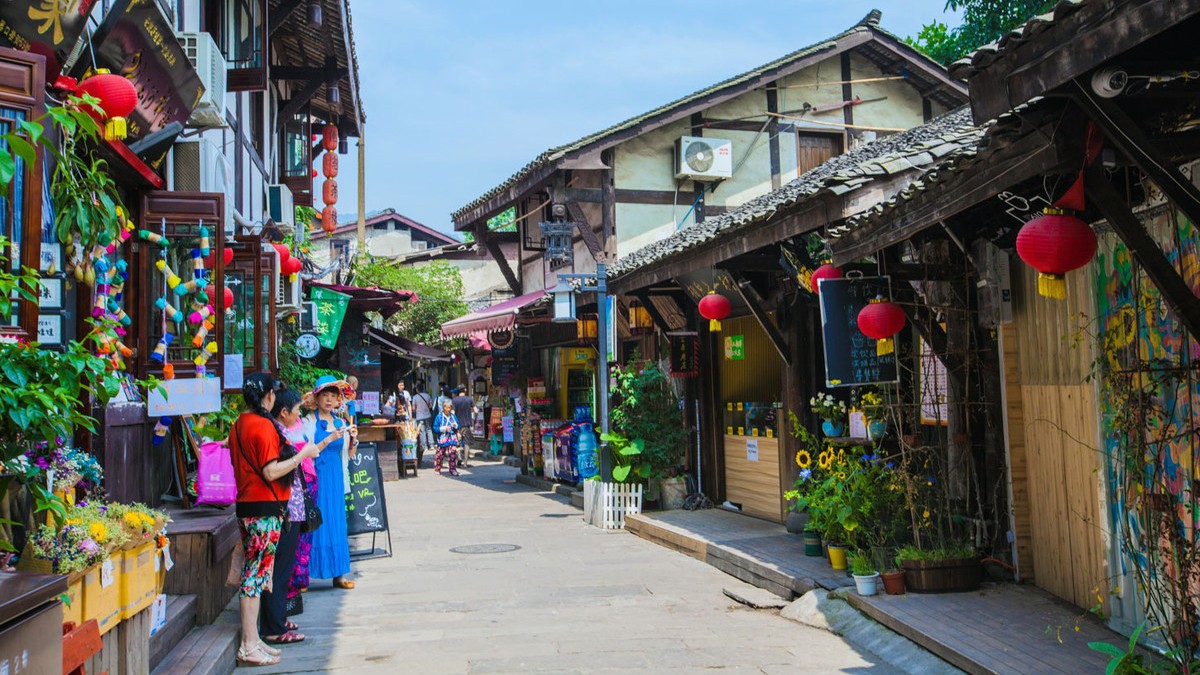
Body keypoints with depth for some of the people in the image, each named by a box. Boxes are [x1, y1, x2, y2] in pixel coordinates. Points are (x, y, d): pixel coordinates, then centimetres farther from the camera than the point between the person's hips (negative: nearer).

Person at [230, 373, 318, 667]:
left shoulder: (238, 425, 12)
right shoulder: (263, 425, -16)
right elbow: (271, 472, -21)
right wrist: (302, 455, -11)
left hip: (246, 505, 9)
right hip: (264, 508, -9)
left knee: (253, 571, 13)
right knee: (257, 573, -5)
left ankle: (252, 640, 19)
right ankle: (249, 647, 0)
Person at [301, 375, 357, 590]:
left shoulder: (341, 423, 12)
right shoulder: (309, 422, -3)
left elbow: (348, 455, 15)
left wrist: (353, 440, -3)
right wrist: (329, 439, -19)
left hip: (336, 477, 5)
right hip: (316, 476, -5)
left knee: (337, 523, 5)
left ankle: (338, 574, 9)